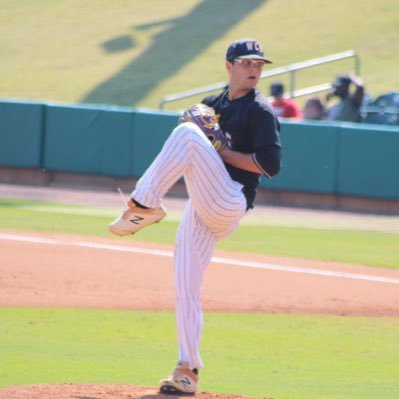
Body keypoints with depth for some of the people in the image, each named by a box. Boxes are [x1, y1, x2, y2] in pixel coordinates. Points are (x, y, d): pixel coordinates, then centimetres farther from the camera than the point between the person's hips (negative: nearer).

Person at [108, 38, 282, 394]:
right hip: (202, 209, 7)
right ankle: (187, 372, 7)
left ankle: (144, 205, -24)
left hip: (228, 204, -7)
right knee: (186, 287, 2)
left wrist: (220, 150, -12)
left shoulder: (260, 111, -3)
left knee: (187, 135, -25)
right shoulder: (213, 105, 19)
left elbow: (271, 165, -13)